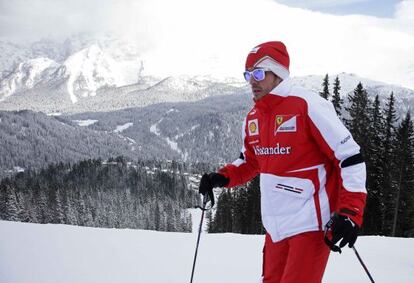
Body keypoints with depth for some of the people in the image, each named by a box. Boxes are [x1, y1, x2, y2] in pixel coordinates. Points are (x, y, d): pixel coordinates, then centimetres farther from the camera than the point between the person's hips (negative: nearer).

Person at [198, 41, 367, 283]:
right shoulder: (253, 118, 8)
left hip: (311, 224, -8)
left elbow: (351, 157, -15)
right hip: (276, 226, 8)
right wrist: (222, 178, 4)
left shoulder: (306, 105, -15)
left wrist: (351, 213, -23)